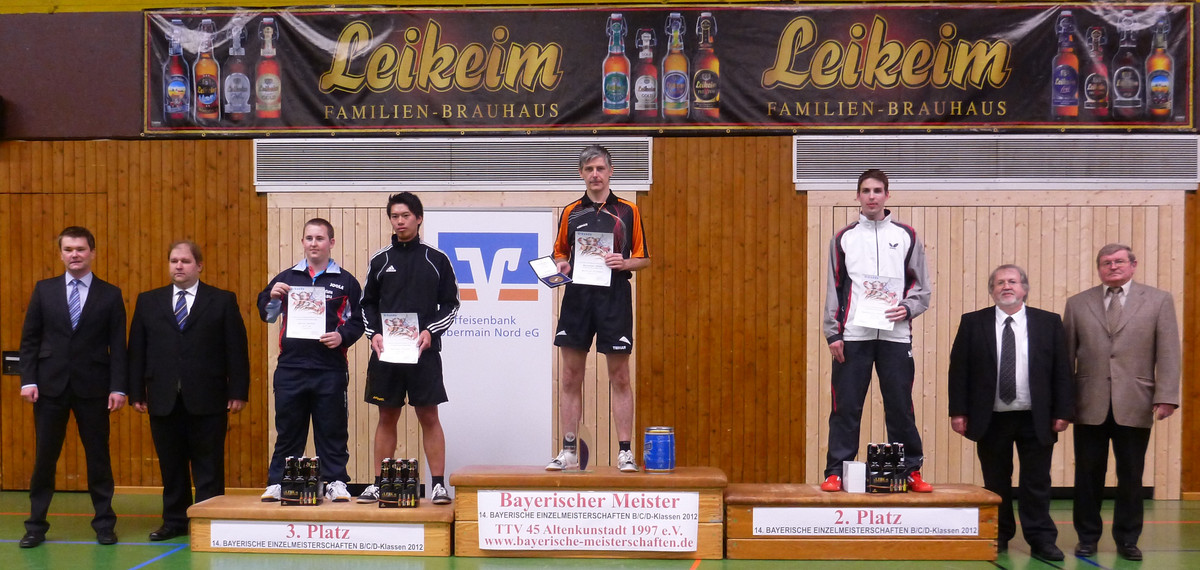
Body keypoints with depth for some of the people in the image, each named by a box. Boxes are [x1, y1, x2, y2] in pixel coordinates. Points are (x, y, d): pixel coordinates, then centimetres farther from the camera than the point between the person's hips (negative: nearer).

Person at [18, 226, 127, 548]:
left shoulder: (110, 295, 2)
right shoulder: (44, 290, 6)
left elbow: (118, 346, 0)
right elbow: (29, 339, 6)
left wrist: (118, 387, -7)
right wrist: (28, 380, -4)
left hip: (93, 388, -1)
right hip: (50, 386, 1)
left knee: (98, 457, 5)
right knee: (44, 457, 7)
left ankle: (104, 523, 15)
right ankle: (36, 524, 18)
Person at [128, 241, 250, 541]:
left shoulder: (223, 301, 3)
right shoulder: (148, 301, 11)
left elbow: (237, 350, 0)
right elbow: (137, 350, 9)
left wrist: (238, 392, -5)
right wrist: (136, 392, 3)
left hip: (207, 400, -3)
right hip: (163, 400, 3)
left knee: (208, 467, 3)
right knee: (170, 465, 10)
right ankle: (174, 521, 21)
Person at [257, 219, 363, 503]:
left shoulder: (346, 282, 8)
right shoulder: (286, 278, 13)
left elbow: (357, 320, 6)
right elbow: (266, 315, 16)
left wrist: (342, 336, -13)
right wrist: (271, 297, -5)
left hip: (330, 369, -1)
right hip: (290, 367, 2)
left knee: (332, 429, 3)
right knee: (287, 429, 7)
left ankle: (336, 482, 11)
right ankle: (277, 483, 15)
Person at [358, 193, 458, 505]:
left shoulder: (437, 259, 4)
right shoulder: (380, 259, 9)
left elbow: (451, 304, 5)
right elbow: (367, 304, 13)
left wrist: (430, 331, -10)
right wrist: (373, 333, -3)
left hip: (424, 350, -2)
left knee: (429, 416, -1)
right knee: (387, 417, 8)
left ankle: (439, 483, 4)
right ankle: (378, 484, 15)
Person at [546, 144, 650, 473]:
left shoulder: (628, 212, 5)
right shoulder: (570, 213, 11)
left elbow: (644, 259, 7)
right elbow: (560, 252, 18)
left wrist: (624, 263, -12)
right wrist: (561, 266, -4)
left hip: (615, 299, -2)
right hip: (577, 297, 2)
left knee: (620, 378, 1)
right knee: (571, 378, 3)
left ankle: (625, 452, 8)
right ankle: (569, 451, 12)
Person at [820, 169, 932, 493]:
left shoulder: (906, 237, 10)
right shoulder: (844, 238, 10)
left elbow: (922, 288, 12)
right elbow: (834, 289, 8)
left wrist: (907, 308, -7)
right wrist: (833, 333, 0)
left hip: (896, 335, 0)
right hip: (853, 335, 0)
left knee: (900, 406, 2)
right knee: (846, 407, -1)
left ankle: (911, 471, 13)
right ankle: (836, 472, 6)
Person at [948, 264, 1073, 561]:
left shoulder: (1049, 323, 4)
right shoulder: (973, 323, 1)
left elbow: (1062, 371, 3)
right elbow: (958, 370, 0)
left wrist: (1063, 412, -3)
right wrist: (958, 411, -5)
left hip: (1036, 419, 0)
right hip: (990, 419, 0)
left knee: (1037, 483, 5)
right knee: (995, 482, 9)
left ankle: (1041, 539, 14)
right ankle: (999, 536, 21)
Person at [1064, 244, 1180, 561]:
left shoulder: (1159, 301, 5)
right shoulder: (1077, 304, 7)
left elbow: (1168, 353, -1)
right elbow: (1066, 357, 7)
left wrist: (1166, 397, -10)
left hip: (1135, 405, -1)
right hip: (1089, 405, 1)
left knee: (1130, 476, 7)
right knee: (1088, 475, 7)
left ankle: (1127, 539, 21)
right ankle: (1087, 537, 20)